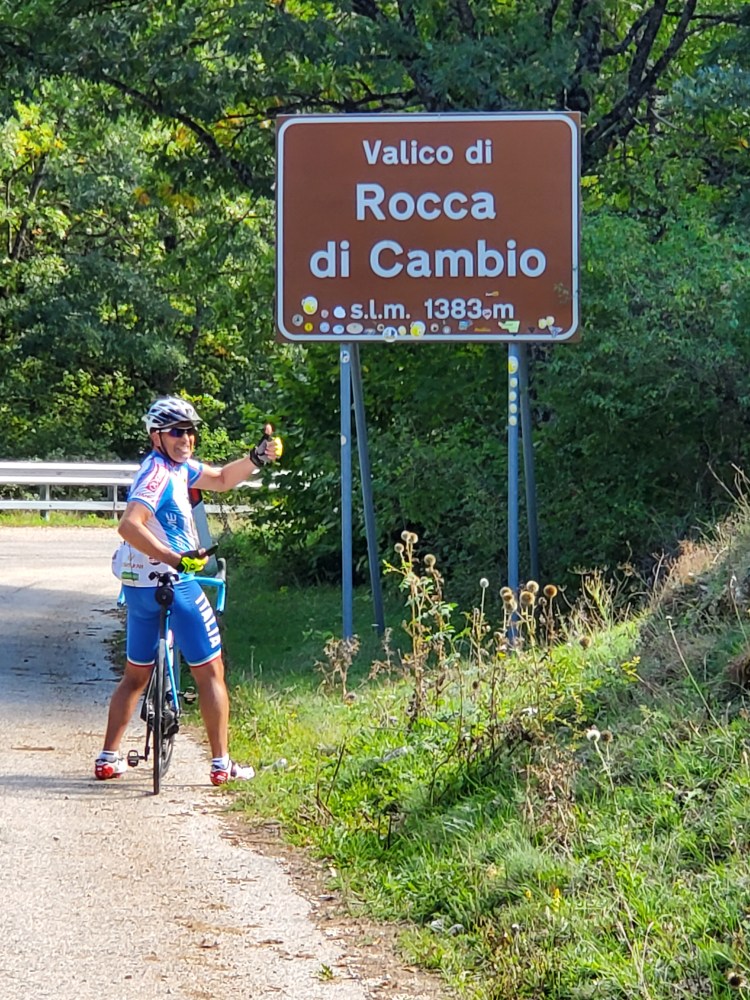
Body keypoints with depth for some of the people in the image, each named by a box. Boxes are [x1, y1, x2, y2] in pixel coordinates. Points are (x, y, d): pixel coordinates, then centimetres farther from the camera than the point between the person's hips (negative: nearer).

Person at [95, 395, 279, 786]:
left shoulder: (179, 466, 10)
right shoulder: (159, 473, -19)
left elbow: (222, 479, 22)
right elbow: (129, 525, -31)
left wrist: (256, 458, 6)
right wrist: (174, 558, -35)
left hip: (139, 587, 10)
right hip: (171, 584, -9)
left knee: (135, 676, 17)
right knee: (210, 673, 0)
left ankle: (108, 758, 17)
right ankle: (221, 764, 0)